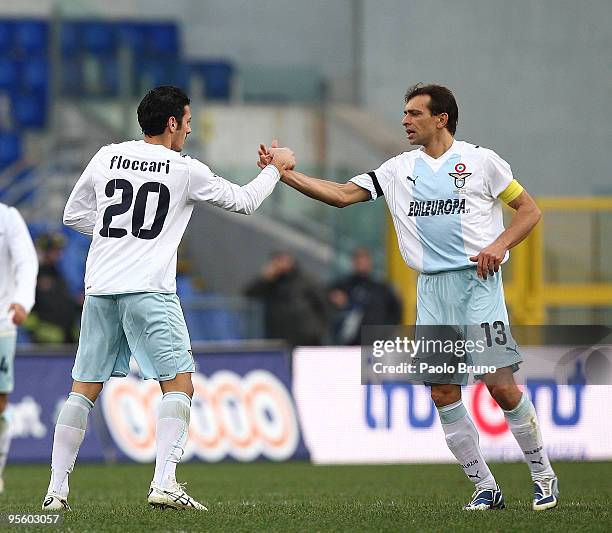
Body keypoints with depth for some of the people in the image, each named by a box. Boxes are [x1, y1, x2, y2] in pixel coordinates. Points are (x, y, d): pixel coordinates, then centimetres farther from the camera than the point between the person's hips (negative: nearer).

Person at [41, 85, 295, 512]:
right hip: (148, 290, -5)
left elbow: (73, 215, 18)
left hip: (100, 288, 5)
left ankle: (57, 490, 8)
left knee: (84, 390, 11)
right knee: (180, 385, 0)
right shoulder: (187, 171, 1)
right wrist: (276, 168, 27)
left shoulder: (107, 156, 10)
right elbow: (243, 201, 13)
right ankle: (165, 483, -16)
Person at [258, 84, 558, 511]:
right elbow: (342, 195, 9)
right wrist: (284, 173, 1)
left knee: (500, 383, -13)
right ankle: (486, 488, 7)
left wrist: (499, 245, -10)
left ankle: (544, 476, 4)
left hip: (477, 281, -5)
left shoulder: (480, 160, 2)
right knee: (443, 391, -2)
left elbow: (530, 210, 5)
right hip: (431, 289, 5)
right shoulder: (399, 170, 13)